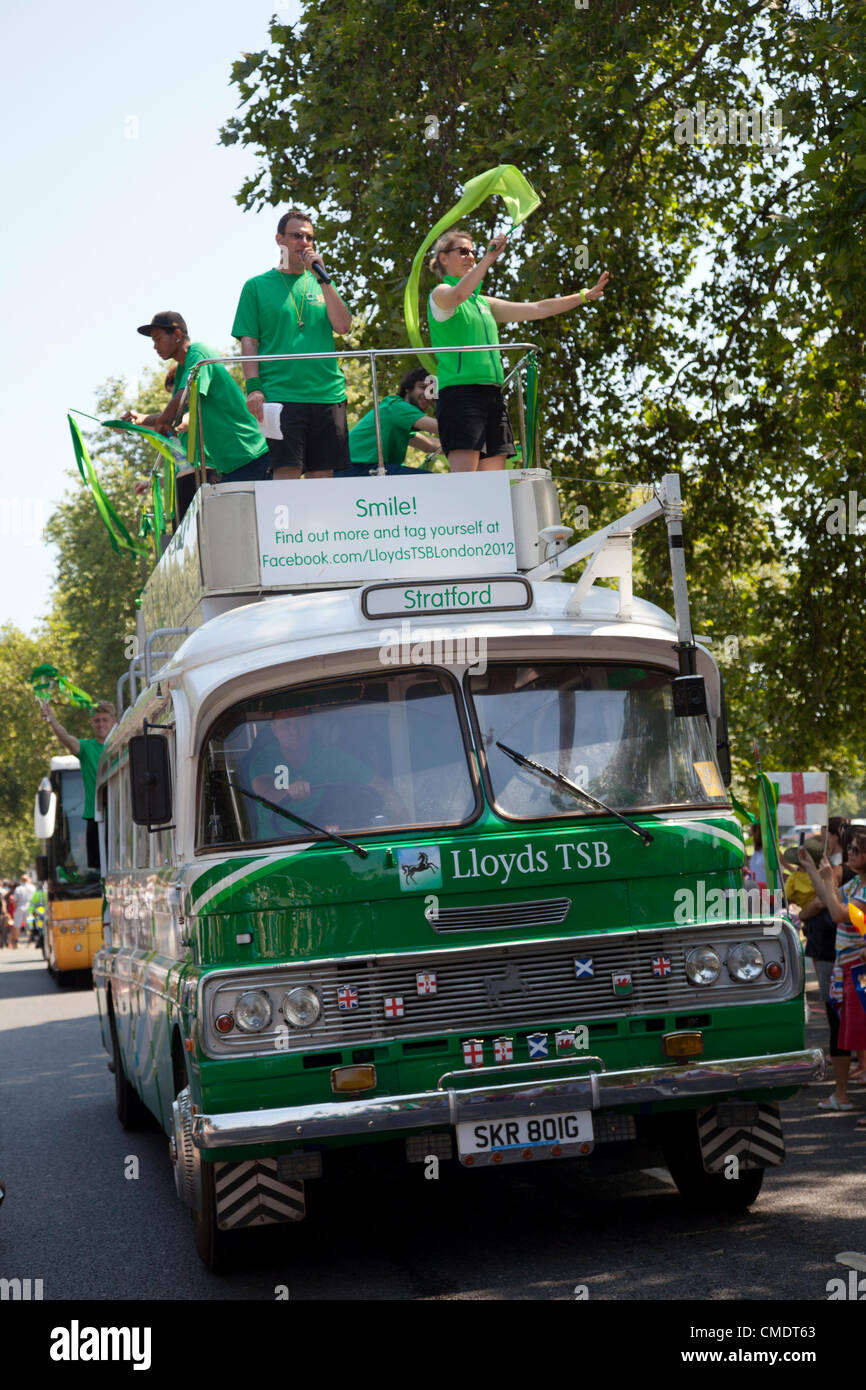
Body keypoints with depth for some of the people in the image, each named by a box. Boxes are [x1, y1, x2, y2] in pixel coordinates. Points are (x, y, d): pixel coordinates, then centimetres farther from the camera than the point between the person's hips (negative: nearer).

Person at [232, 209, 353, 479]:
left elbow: (343, 326, 3)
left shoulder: (320, 284, 17)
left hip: (327, 394, 3)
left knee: (322, 475, 2)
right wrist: (253, 387, -10)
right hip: (281, 394, -3)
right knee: (287, 472, -12)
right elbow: (248, 342, 3)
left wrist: (322, 278, -2)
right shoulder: (257, 286, 9)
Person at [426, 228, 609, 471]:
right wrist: (488, 258, -29)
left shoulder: (483, 303, 24)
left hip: (493, 394, 8)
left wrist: (586, 296, 25)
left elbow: (538, 309, 26)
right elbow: (458, 295, -23)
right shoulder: (440, 294, 3)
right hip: (459, 392, -8)